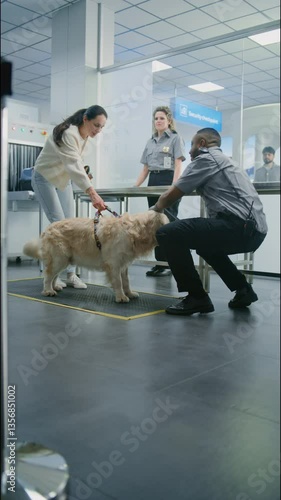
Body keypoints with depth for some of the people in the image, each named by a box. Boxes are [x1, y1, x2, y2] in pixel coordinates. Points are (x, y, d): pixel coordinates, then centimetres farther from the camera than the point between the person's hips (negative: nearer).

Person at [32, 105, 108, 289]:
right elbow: (74, 166, -43)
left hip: (63, 180, 8)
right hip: (45, 179, -7)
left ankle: (71, 274, 1)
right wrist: (93, 193, -53)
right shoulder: (68, 134, -30)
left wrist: (83, 169, -10)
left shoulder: (84, 135, -4)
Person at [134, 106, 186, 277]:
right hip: (153, 182, 6)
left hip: (168, 181, -6)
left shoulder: (176, 138, 2)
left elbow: (178, 166, -8)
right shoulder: (150, 142, 19)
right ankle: (159, 262, 8)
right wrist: (135, 186, 8)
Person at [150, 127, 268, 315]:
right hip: (254, 230, 10)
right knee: (205, 243, 35)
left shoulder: (205, 158, 0)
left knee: (168, 234, -13)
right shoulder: (222, 159, 28)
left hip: (239, 226, -10)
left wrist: (156, 208, 23)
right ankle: (243, 289, 25)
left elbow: (170, 196, 1)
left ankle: (197, 297, -6)